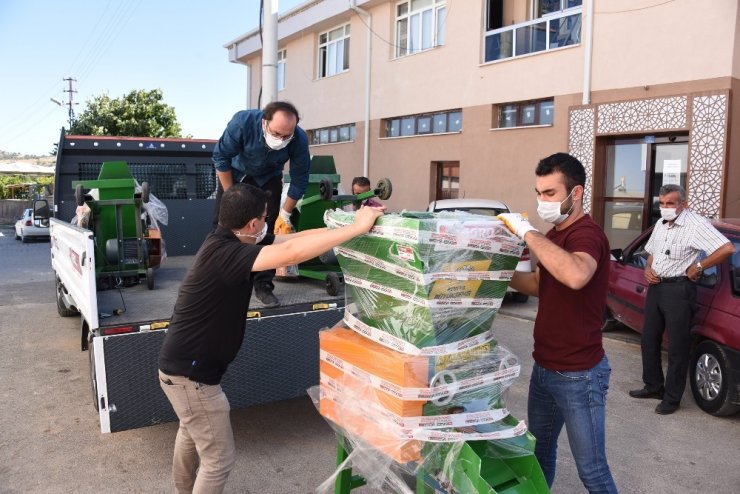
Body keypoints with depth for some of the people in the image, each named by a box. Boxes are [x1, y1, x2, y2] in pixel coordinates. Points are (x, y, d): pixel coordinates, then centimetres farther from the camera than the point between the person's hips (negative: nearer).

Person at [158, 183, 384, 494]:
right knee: (218, 458, 4)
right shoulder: (224, 253, -29)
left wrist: (354, 224, -10)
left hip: (184, 364, 11)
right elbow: (291, 253, -41)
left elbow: (290, 238, -4)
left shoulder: (228, 242, -1)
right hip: (189, 372, -10)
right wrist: (357, 228, -37)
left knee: (191, 434, 32)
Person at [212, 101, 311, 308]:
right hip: (235, 173, 0)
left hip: (268, 179, 1)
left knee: (268, 231, -8)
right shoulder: (243, 122, -38)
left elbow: (299, 180, -18)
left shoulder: (300, 140, -33)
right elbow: (221, 157, -23)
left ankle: (264, 286, 4)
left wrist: (285, 214, -13)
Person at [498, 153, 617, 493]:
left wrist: (528, 232, -34)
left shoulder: (587, 234, -21)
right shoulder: (554, 235, 9)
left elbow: (575, 276, -44)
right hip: (544, 367, 9)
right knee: (539, 450, 22)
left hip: (578, 375, -9)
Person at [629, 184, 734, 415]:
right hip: (655, 286, 8)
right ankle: (653, 386, 30)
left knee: (677, 347, 2)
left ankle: (672, 398, 13)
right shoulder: (661, 223, 11)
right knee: (648, 341, 15)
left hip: (678, 289, -8)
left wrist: (698, 267, -18)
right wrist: (648, 269, 4)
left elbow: (727, 248, -26)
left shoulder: (696, 224, -15)